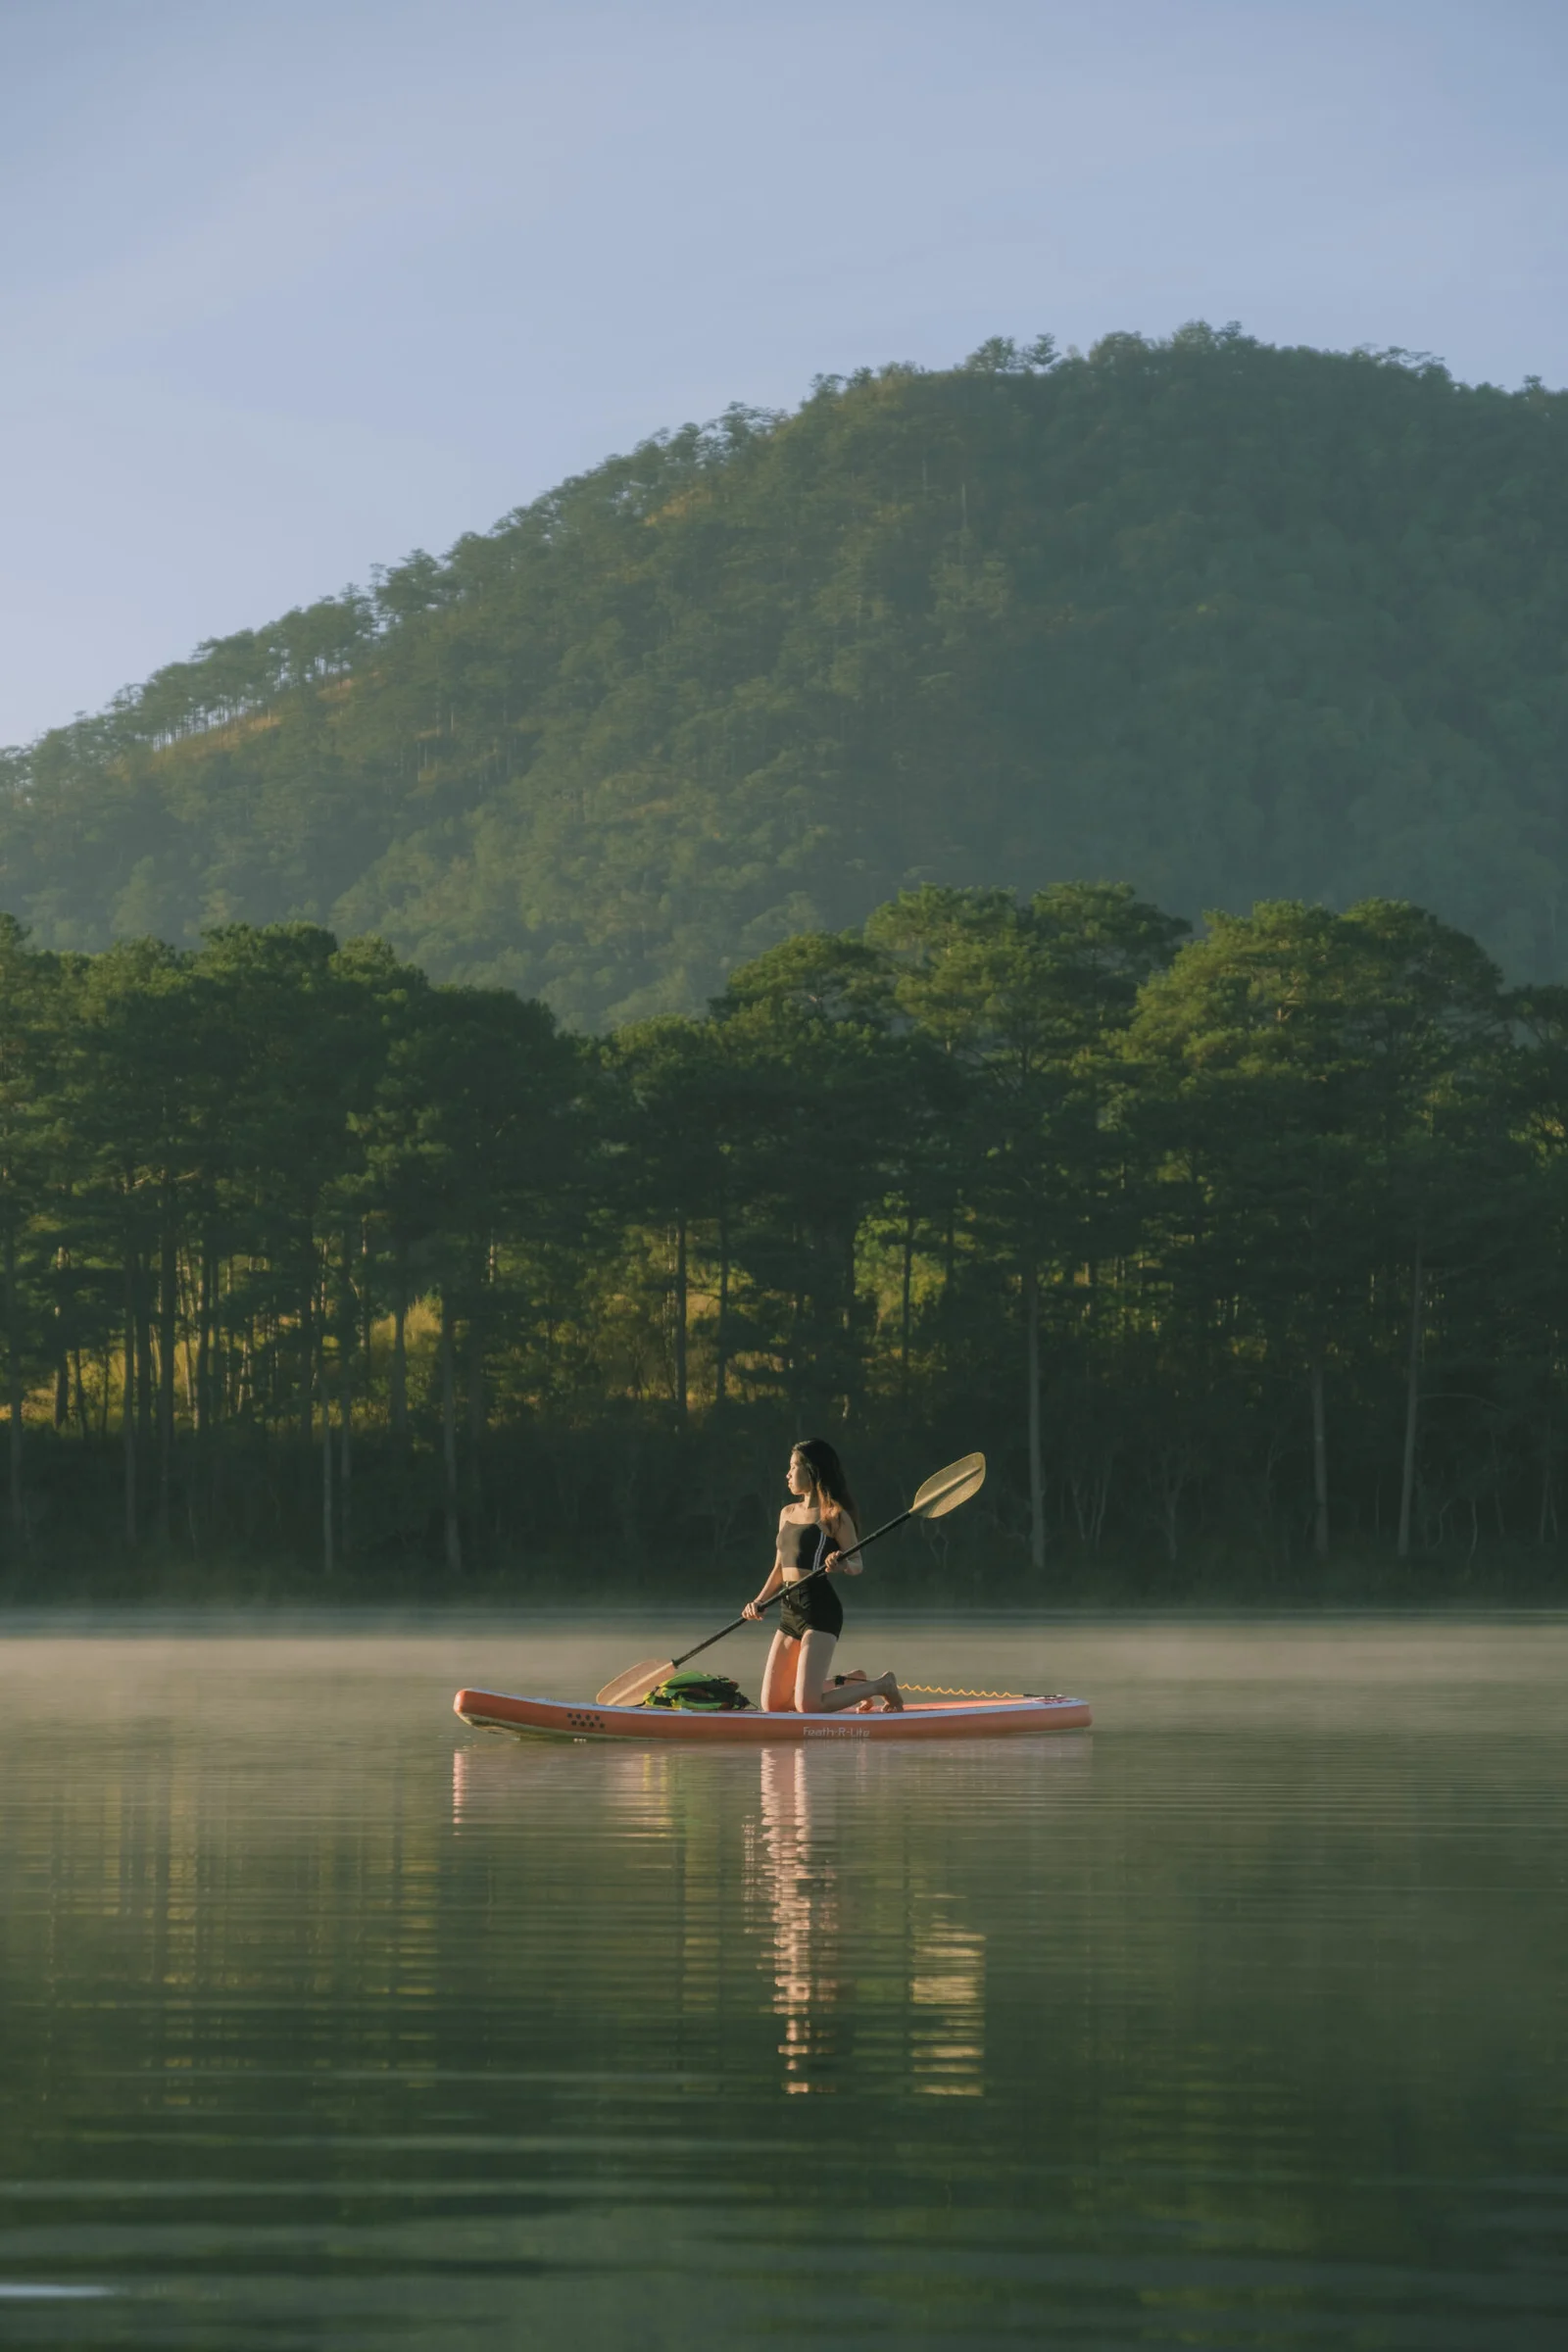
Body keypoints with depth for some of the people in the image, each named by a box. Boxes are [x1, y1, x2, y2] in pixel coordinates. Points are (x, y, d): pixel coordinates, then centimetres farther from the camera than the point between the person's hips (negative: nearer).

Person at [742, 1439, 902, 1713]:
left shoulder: (834, 1515, -6)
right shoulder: (787, 1513, 16)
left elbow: (857, 1565, -9)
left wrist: (843, 1565, -31)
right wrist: (759, 1602, 5)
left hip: (820, 1610, -8)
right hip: (789, 1611, 8)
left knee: (808, 1706, -19)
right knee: (772, 1705, 8)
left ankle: (881, 1686, 5)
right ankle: (850, 1684, 28)